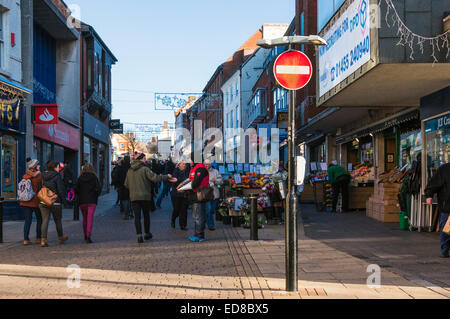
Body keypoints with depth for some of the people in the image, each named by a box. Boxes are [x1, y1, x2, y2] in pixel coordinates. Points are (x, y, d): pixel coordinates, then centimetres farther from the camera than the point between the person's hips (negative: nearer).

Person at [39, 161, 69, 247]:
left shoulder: (43, 176, 8)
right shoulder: (57, 176, -10)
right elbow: (61, 190, -12)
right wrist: (64, 200, -1)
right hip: (55, 202, -4)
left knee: (45, 221, 2)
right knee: (58, 221, 12)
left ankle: (43, 240, -9)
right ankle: (61, 238, 28)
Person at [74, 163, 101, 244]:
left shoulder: (80, 178, 3)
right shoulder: (94, 178, -2)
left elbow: (76, 189, 2)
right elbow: (99, 189, -6)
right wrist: (96, 195, 11)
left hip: (82, 201, 3)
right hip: (92, 201, -3)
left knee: (84, 218, 17)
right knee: (90, 218, -7)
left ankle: (85, 236, 26)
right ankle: (88, 236, -19)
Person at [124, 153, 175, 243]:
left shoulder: (129, 171, 8)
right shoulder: (145, 169, -9)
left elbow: (126, 184, 14)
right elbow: (155, 178, -16)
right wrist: (167, 177, -6)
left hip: (134, 197, 3)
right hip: (145, 196, -3)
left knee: (137, 216, 1)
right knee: (146, 215, 13)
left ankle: (139, 235, -12)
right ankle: (147, 234, 23)